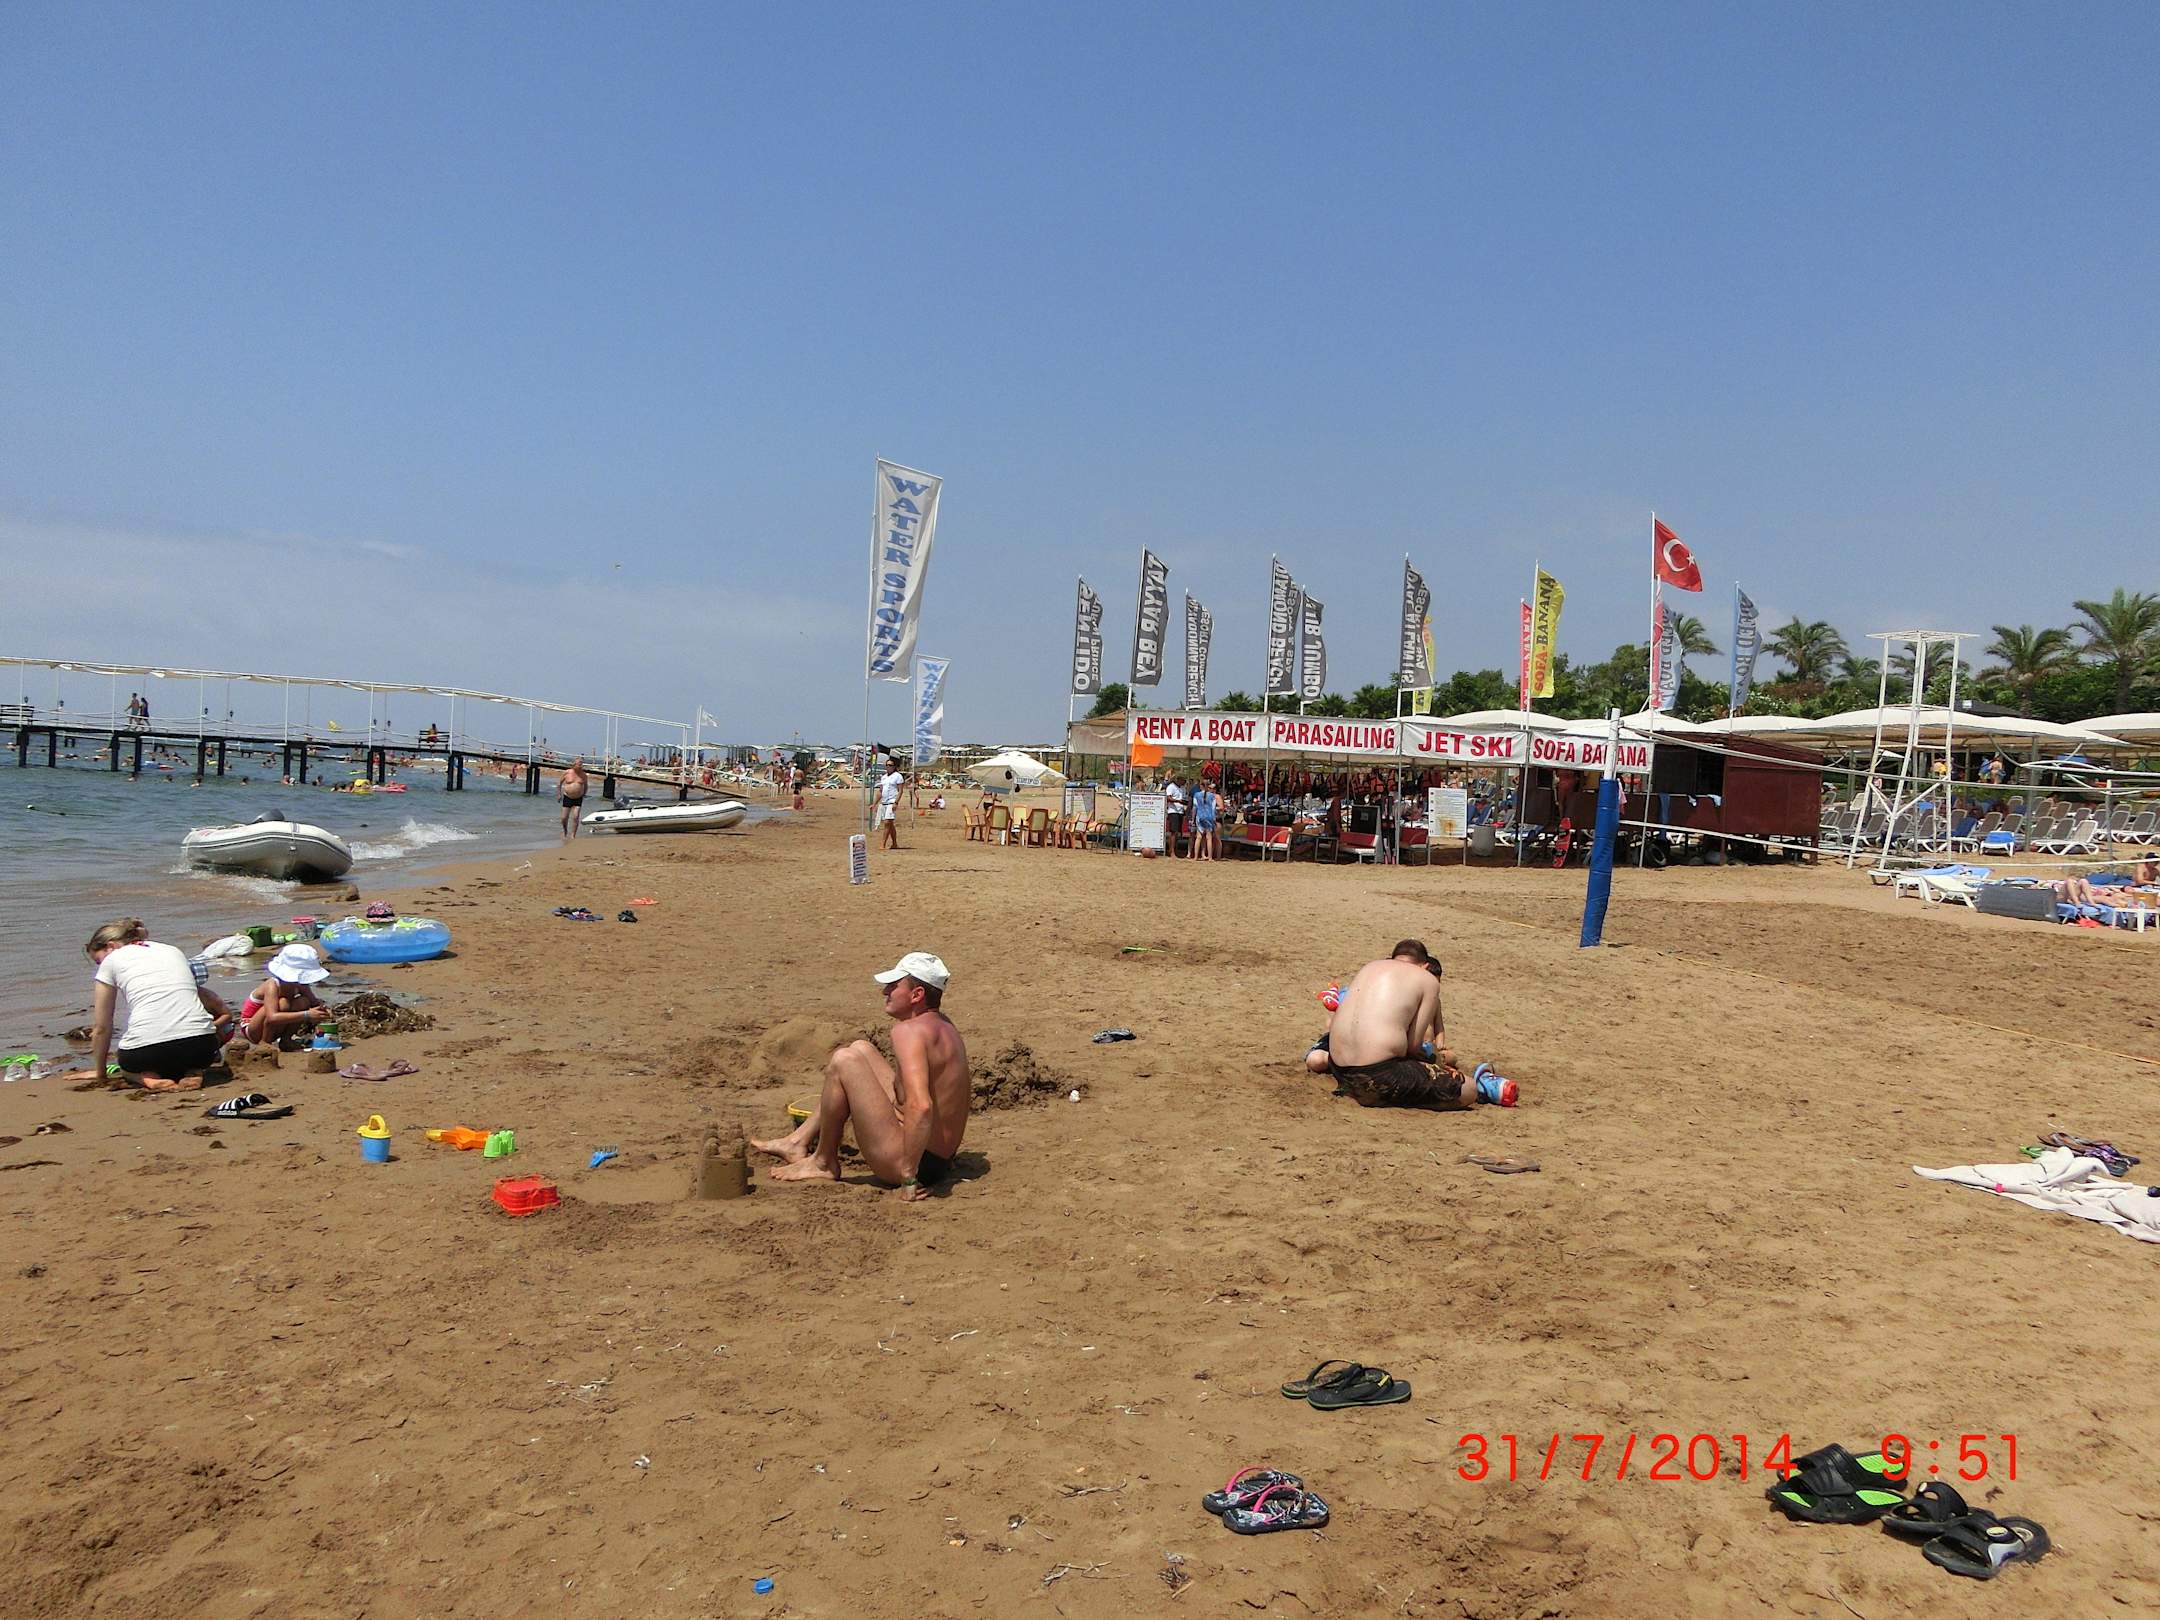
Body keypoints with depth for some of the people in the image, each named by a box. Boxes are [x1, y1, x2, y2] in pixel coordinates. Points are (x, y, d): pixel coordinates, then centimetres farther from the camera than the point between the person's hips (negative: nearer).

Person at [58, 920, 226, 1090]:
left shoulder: (112, 960, 13)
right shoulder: (173, 951, 24)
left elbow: (101, 1027, 17)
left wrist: (99, 1071, 30)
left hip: (148, 1050, -2)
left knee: (127, 1063, 34)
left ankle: (149, 1076, 0)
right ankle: (192, 1071, 5)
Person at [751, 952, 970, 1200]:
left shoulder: (909, 1031, -23)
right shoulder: (941, 1023, 6)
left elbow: (920, 1107, -35)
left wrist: (908, 1178, -30)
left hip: (911, 1160, -10)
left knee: (843, 1061, -14)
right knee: (860, 1049, 17)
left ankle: (824, 1164, 5)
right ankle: (799, 1141, 23)